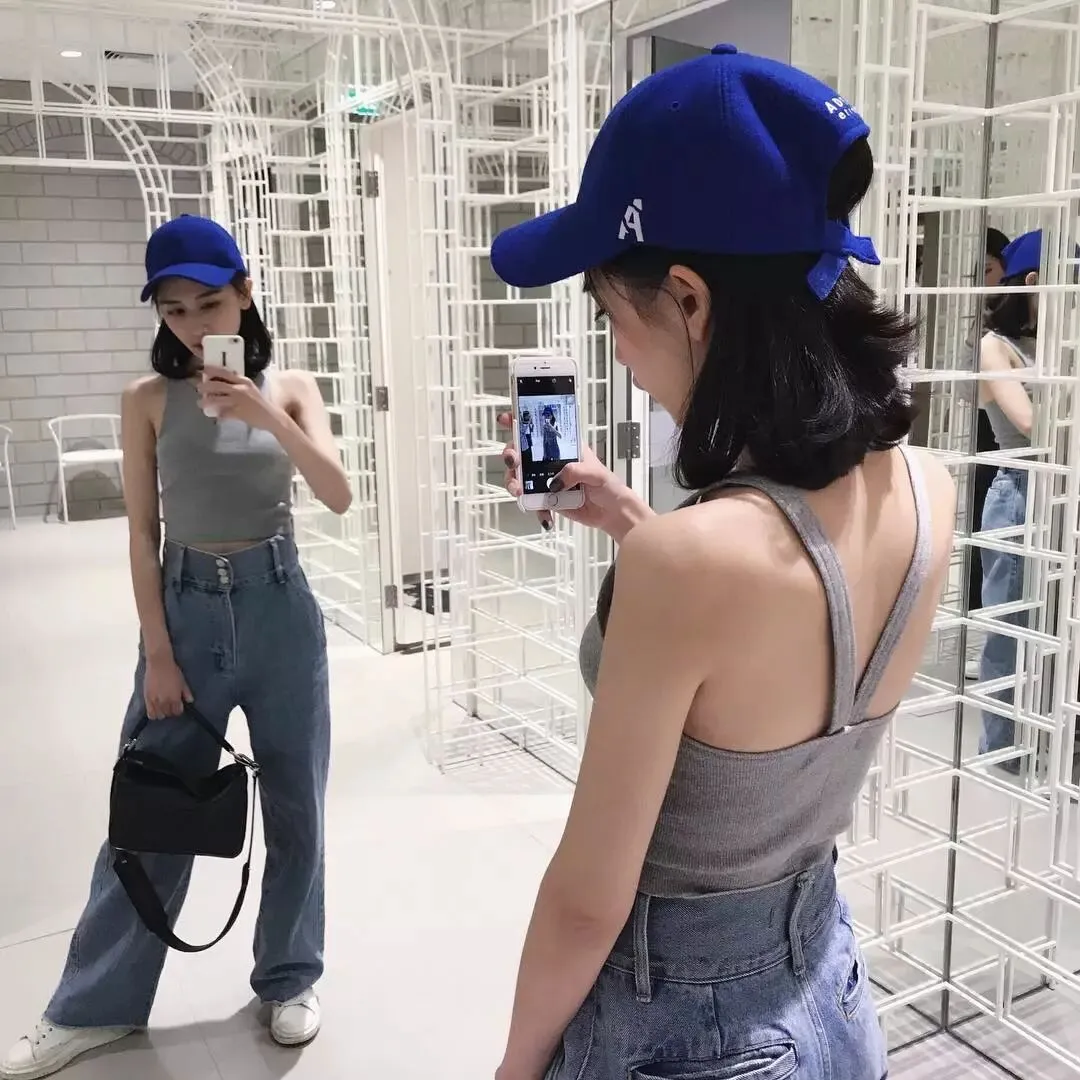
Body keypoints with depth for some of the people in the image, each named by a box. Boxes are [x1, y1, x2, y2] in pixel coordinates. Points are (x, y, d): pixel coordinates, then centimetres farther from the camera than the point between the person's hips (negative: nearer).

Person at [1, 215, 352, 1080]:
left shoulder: (290, 389, 0)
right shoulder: (149, 400, -1)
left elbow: (340, 496, -12)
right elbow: (144, 533, -2)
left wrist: (265, 415, -25)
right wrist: (158, 651, -6)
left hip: (279, 608, 1)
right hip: (187, 609, 0)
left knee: (295, 806, 10)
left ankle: (290, 978, 30)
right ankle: (95, 1007, 25)